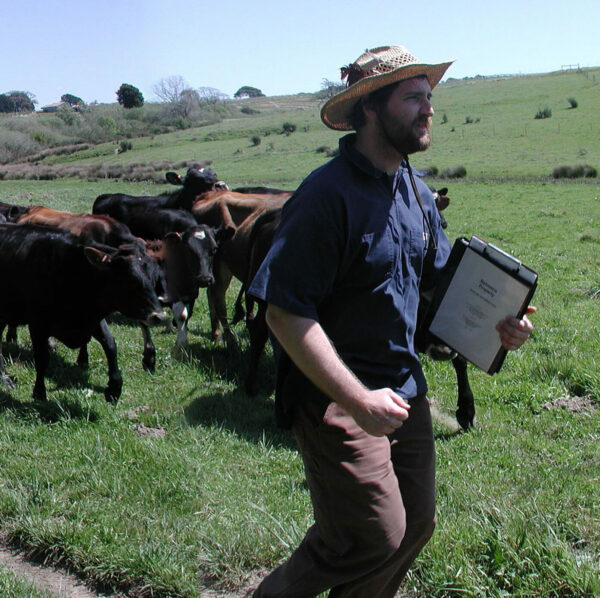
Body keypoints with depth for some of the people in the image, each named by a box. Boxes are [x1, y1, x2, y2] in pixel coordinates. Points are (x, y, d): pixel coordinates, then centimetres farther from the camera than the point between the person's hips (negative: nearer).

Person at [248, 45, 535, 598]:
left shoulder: (416, 193, 8)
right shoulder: (327, 195, -20)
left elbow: (440, 279, 18)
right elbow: (285, 311, -23)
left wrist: (496, 322, -2)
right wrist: (357, 399, -25)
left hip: (404, 390, 8)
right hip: (336, 400, -8)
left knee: (415, 526, 14)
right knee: (374, 537, -7)